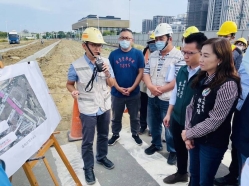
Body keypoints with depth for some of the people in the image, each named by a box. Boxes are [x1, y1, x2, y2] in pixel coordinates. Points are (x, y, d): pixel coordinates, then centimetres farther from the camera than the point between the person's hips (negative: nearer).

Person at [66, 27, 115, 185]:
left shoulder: (105, 62, -6)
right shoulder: (76, 66, -15)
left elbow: (112, 84, 1)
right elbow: (69, 84, -2)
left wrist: (107, 74, -20)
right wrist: (73, 91, -24)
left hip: (105, 107, 4)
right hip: (88, 109, -3)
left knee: (103, 135, 22)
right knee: (88, 141, 9)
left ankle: (102, 157, 46)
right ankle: (88, 167, 31)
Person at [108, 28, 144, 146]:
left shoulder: (138, 54, -5)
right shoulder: (113, 54, -4)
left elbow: (141, 72, -6)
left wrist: (132, 88, -14)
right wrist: (118, 88, -13)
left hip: (134, 93, 0)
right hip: (116, 93, 1)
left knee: (134, 116, 17)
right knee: (116, 117, 17)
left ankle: (135, 134, 38)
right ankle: (115, 135, 38)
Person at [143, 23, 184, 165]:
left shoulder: (178, 56, -12)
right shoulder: (153, 55, 9)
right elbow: (146, 72, 7)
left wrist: (161, 89, -17)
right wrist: (150, 86, -12)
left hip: (167, 99, -6)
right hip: (152, 97, 7)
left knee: (170, 127, 7)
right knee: (153, 123, 20)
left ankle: (173, 151, 28)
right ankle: (156, 144, 43)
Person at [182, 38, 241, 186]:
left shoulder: (228, 84, -21)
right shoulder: (203, 78, 2)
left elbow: (214, 120, -22)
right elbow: (192, 106, 3)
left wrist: (188, 133, -11)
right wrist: (188, 132, -7)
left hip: (213, 143, -6)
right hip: (195, 137, 6)